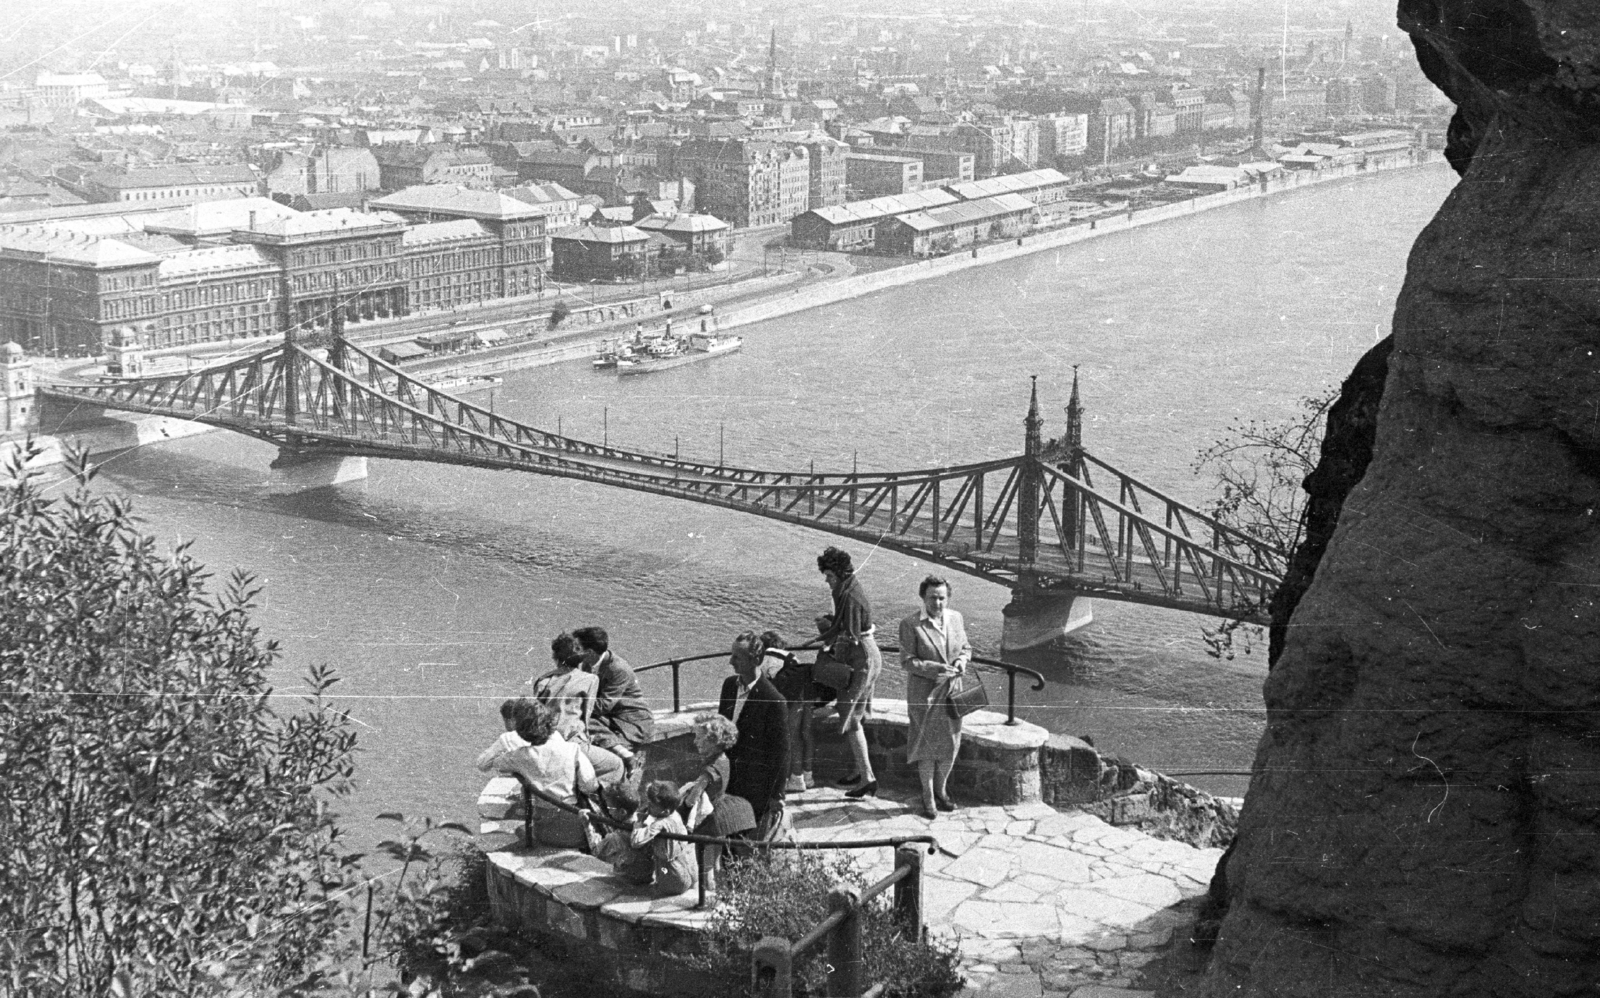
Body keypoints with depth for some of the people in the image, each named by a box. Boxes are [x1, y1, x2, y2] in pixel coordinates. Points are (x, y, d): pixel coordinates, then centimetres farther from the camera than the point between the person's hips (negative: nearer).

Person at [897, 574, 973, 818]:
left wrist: (962, 660, -8)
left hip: (951, 692, 5)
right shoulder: (910, 625, -12)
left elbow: (966, 647, 15)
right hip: (924, 695, -5)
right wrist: (934, 669, -24)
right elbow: (907, 661, -13)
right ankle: (928, 796, 18)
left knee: (951, 744, 11)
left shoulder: (956, 618, 4)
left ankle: (941, 790, 31)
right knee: (927, 746, 3)